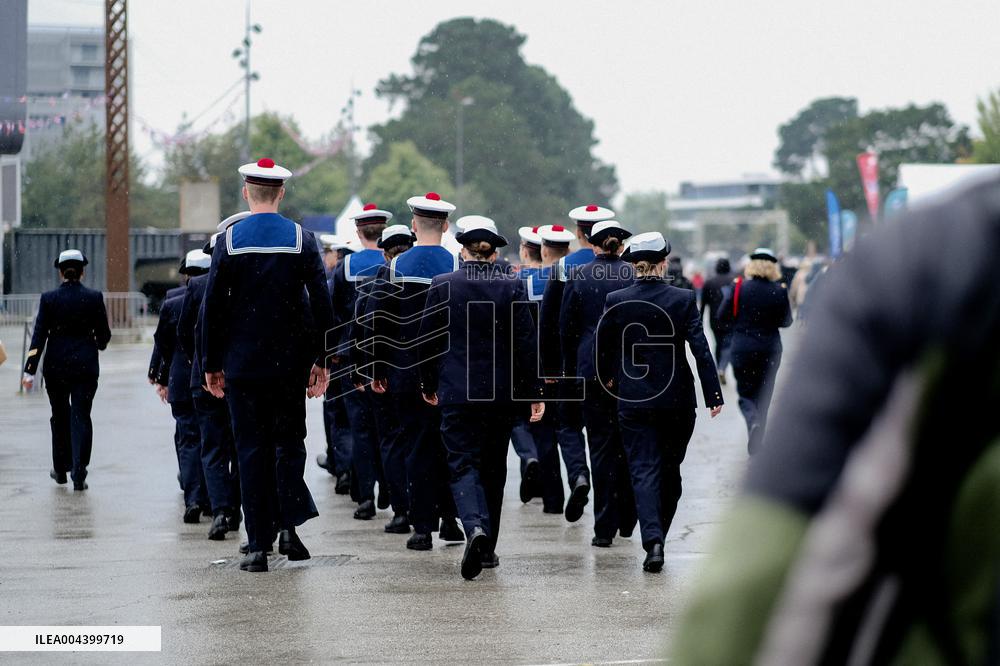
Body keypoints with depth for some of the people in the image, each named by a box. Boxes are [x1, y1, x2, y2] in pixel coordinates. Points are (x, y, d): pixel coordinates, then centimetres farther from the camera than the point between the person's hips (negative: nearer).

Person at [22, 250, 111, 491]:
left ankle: (61, 469, 28)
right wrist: (98, 343, 24)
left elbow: (39, 335, -7)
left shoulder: (48, 298, -5)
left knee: (60, 417, 17)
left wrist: (30, 371, -7)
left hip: (56, 365, 1)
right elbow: (104, 335, 0)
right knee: (81, 417, 0)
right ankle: (79, 474, -11)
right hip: (85, 365, -1)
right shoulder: (94, 298, -5)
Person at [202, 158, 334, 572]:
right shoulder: (302, 240, -2)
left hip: (242, 363, -1)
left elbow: (213, 307, -3)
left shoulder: (228, 241, -4)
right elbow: (321, 304, -3)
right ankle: (289, 526, 0)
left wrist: (212, 364, 4)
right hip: (289, 362, 1)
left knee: (251, 449, 3)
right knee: (290, 442, 15)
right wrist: (322, 359, 4)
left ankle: (258, 546, 1)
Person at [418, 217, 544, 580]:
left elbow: (428, 341, 1)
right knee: (494, 466, 14)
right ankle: (488, 548, 21)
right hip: (502, 393, 2)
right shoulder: (511, 287, -3)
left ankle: (476, 527, -29)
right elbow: (526, 342, -4)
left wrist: (428, 385, 15)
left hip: (456, 392, -2)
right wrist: (535, 393, 1)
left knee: (463, 464, -1)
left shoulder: (442, 285, -4)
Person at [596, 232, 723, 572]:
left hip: (633, 399, 0)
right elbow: (700, 349, -10)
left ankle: (653, 540, -18)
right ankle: (659, 533, 26)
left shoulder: (616, 301, -5)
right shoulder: (683, 299, -7)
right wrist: (713, 394, -5)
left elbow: (604, 347, 5)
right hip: (677, 400, 0)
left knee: (643, 470, -1)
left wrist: (609, 379, 24)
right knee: (670, 469, 16)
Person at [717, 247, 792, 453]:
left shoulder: (739, 287, -8)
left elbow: (722, 316, -6)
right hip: (769, 351, 1)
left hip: (742, 349, -1)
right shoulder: (779, 291, -6)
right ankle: (756, 441, 17)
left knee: (746, 394, 7)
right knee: (763, 395, 14)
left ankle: (753, 422, -25)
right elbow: (786, 321, -1)